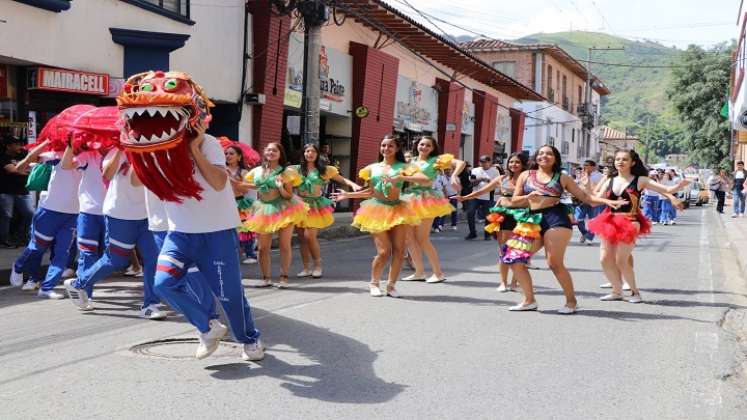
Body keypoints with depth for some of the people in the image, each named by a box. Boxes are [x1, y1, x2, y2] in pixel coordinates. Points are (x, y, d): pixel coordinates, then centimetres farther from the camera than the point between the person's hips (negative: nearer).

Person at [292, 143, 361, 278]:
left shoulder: (324, 170, 2)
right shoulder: (297, 169, 6)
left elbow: (342, 179, 2)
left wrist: (353, 184, -13)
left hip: (316, 205, -3)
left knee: (309, 236, -14)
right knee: (302, 237, 3)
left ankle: (318, 265, 4)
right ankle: (306, 268, 14)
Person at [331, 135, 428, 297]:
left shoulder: (402, 167, 3)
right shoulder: (372, 168, 11)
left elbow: (425, 179, -12)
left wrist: (400, 177, -22)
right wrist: (347, 195, 12)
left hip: (397, 209, 0)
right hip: (377, 209, 0)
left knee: (399, 250, -5)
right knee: (384, 251, -8)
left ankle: (391, 284, 11)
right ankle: (374, 283, 14)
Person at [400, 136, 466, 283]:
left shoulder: (436, 160, 0)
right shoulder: (411, 162, 15)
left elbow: (460, 163, -9)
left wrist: (454, 176, -25)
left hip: (425, 201, -6)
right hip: (410, 201, 6)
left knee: (422, 239, -7)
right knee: (409, 238, 5)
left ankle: (438, 273, 4)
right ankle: (419, 272, 15)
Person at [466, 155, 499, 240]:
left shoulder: (495, 171, 3)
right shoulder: (476, 170, 8)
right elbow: (472, 183, 0)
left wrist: (488, 180, -17)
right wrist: (480, 179, -17)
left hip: (488, 198, -2)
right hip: (476, 196, 2)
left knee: (487, 216, -1)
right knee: (470, 213, -7)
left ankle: (487, 234, 13)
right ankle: (472, 233, 6)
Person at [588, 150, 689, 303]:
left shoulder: (640, 180, -3)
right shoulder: (610, 181, 8)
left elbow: (667, 190, -7)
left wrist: (680, 185, -25)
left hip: (629, 224, -5)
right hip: (610, 223, 5)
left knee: (621, 260, -10)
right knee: (605, 259, 2)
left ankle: (635, 291, 11)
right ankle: (617, 291, 21)